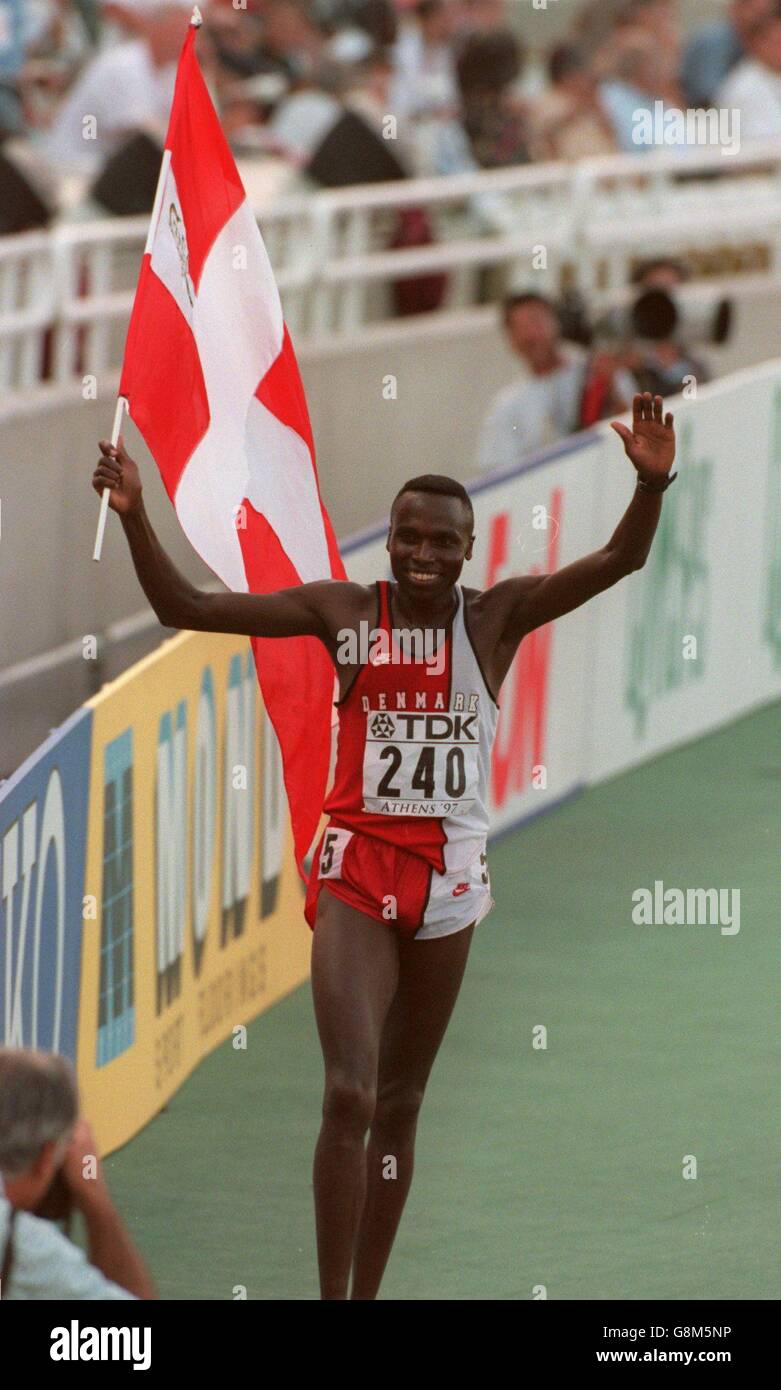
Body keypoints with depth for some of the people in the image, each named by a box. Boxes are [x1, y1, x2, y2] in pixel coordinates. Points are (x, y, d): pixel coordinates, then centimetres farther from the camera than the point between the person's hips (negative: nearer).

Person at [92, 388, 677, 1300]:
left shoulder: (497, 617, 0)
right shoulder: (345, 611, -1)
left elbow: (618, 562, -13)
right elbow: (184, 608, -2)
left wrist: (651, 485, -32)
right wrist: (135, 516, -16)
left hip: (449, 875, 2)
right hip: (357, 866, -2)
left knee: (399, 1104, 12)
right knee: (350, 1095, -16)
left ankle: (366, 1296, 22)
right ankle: (332, 1300, -13)